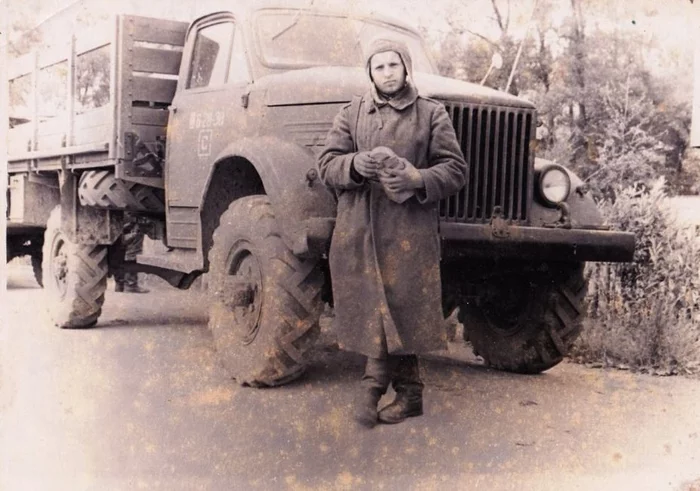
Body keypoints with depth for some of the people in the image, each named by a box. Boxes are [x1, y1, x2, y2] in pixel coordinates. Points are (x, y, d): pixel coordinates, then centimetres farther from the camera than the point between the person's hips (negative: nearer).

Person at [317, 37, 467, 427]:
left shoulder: (432, 114, 8)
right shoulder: (352, 114, 15)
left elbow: (456, 170, 3)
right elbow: (327, 165, 9)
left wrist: (416, 179, -16)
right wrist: (355, 164, -13)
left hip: (408, 230, -2)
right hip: (357, 230, 3)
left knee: (396, 306, -9)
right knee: (378, 310, 4)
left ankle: (375, 382, 5)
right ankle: (409, 395, 13)